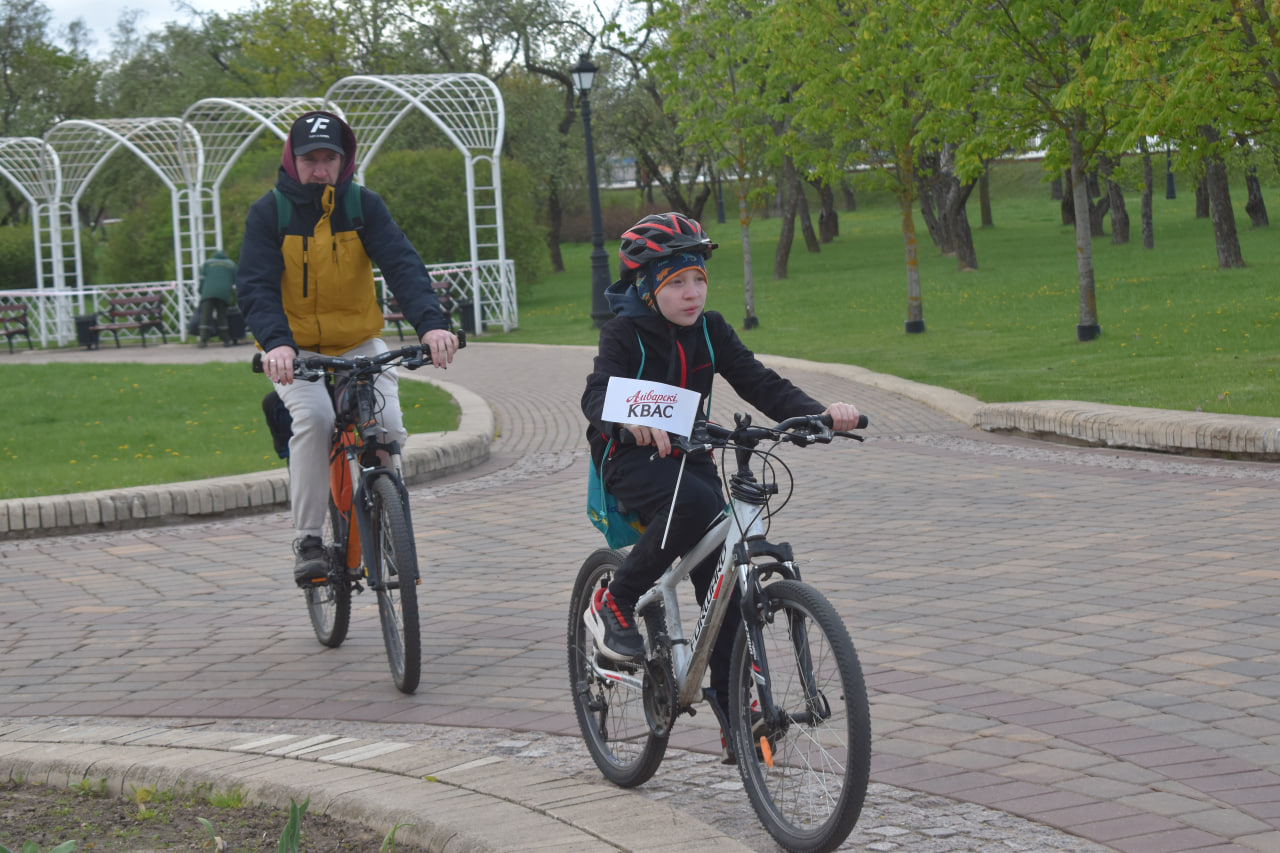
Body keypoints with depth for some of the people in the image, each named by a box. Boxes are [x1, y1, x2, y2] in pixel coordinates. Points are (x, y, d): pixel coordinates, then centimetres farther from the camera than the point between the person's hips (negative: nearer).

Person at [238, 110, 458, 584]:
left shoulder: (363, 206, -5)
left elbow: (401, 264, -18)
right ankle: (307, 540, -19)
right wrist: (276, 343, -39)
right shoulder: (269, 213, -9)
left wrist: (431, 322, -37)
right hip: (294, 350, -2)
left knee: (388, 426, -21)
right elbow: (257, 287, -19)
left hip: (358, 344, 2)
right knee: (314, 417, -30)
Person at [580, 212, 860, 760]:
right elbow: (597, 396, -28)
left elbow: (759, 384, -5)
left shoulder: (710, 330, 2)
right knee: (694, 503, -36)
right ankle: (614, 604, -17)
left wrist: (819, 413, -23)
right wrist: (634, 421, -52)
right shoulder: (625, 334, -13)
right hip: (630, 459, -5)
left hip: (689, 455, 5)